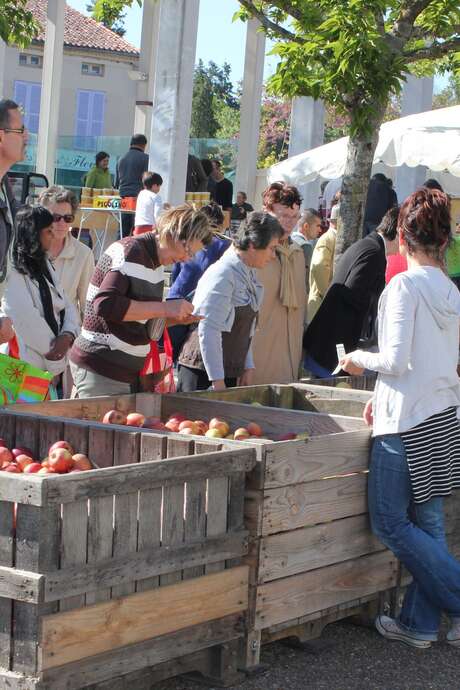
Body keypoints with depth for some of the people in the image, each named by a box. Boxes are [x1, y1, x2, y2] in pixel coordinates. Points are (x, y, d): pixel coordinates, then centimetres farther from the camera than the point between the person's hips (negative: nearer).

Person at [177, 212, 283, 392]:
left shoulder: (250, 275, 12)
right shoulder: (223, 275, -16)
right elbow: (208, 331, -21)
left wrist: (248, 366, 15)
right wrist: (217, 380, -21)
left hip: (231, 371, 9)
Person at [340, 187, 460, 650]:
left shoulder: (405, 286, -14)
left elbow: (396, 360, -18)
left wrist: (360, 360, 2)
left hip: (408, 421, -8)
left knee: (390, 522, 0)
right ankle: (419, 622, 16)